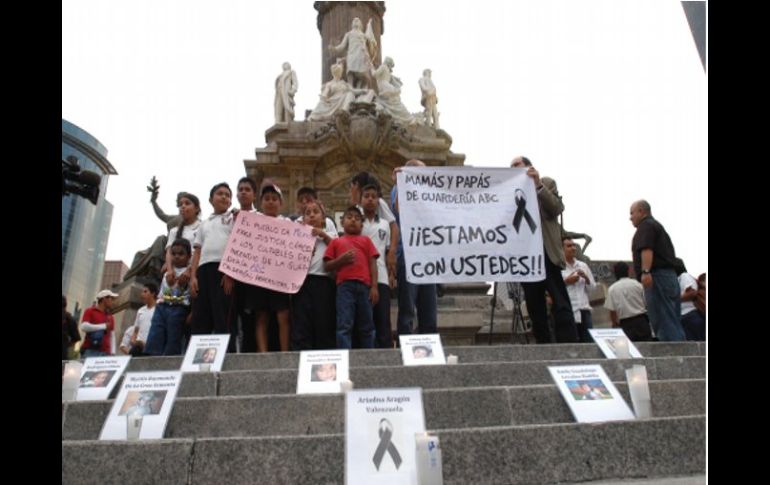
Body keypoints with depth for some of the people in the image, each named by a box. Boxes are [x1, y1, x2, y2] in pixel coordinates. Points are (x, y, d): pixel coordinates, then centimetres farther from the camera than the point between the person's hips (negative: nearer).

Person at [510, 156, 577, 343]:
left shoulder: (546, 183, 11)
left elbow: (557, 208, -5)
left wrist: (539, 185, -12)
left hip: (545, 252, -3)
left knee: (561, 304, -11)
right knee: (535, 308, 6)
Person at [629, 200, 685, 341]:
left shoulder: (645, 226, -3)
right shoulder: (657, 225, 28)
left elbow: (647, 249, -21)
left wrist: (645, 272, -33)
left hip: (657, 276, -10)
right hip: (670, 276, 10)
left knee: (663, 323, -11)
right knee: (673, 322, 8)